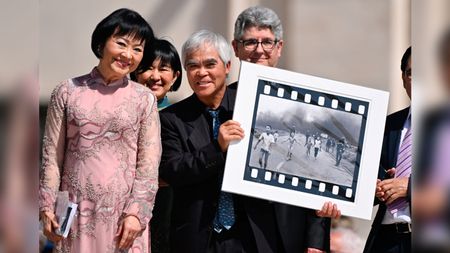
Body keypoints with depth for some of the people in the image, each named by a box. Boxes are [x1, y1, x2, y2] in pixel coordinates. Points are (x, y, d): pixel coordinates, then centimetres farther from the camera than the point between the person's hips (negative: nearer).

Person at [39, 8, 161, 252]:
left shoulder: (144, 99, 3)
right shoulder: (67, 93, 4)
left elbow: (149, 164, 1)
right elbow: (52, 156, 5)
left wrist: (136, 213, -8)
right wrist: (47, 207, -1)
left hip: (123, 214, 0)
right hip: (76, 212, 0)